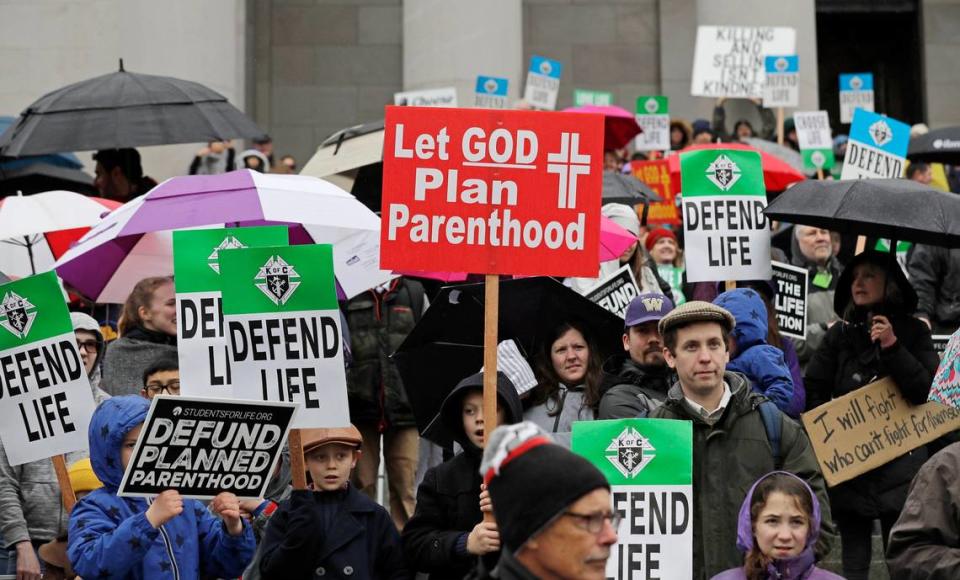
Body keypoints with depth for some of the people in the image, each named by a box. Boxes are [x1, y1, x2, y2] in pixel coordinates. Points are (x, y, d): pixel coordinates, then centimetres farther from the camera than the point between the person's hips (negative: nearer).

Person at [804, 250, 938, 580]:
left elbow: (929, 391, -7)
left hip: (900, 465, -1)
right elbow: (813, 393, 8)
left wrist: (893, 347, -13)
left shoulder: (913, 332, 4)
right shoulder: (839, 335, 7)